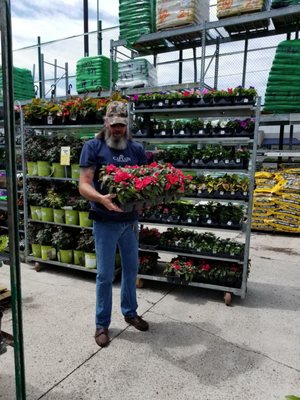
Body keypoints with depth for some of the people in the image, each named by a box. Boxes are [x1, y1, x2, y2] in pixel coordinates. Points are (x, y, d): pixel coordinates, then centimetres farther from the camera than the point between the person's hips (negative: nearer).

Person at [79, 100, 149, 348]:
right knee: (105, 275, 6)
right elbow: (84, 185, -13)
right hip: (105, 222, -4)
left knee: (131, 269, 17)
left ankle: (130, 312, 39)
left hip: (131, 220, 4)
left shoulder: (136, 149, 6)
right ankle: (102, 324, 24)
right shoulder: (93, 147, -6)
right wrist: (101, 198, -33)